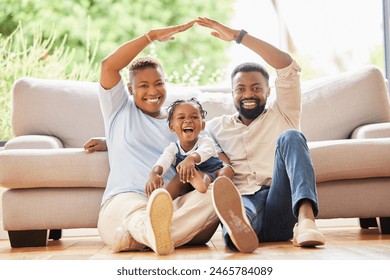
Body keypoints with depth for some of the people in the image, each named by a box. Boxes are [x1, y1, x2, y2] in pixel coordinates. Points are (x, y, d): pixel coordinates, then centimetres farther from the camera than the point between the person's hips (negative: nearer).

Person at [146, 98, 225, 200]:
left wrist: (191, 158, -59)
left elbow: (204, 151, -33)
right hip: (187, 188, 3)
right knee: (181, 176, -28)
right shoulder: (173, 148, 2)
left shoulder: (206, 141, -6)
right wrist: (154, 174, -47)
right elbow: (163, 161, -21)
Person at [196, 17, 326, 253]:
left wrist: (238, 36, 3)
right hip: (243, 201, 0)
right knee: (223, 191, -36)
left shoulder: (282, 115, 21)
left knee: (290, 137, -24)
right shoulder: (217, 127, 28)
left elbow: (288, 67, 7)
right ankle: (237, 224, -76)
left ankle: (306, 218, -49)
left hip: (283, 213, 0)